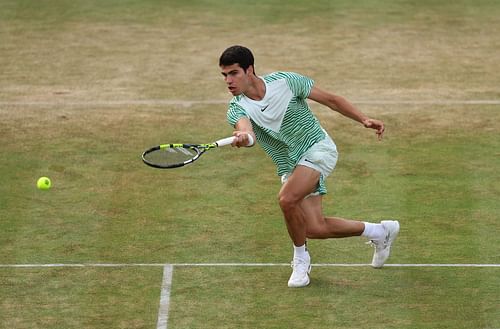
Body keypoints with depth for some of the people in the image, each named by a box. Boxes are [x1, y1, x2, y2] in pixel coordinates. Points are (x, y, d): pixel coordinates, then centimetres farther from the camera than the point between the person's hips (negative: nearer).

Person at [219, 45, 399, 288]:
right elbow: (245, 129, -34)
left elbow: (330, 99, -5)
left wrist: (364, 119, -14)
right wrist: (244, 137, -59)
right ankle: (380, 231, 18)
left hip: (318, 148, -4)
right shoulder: (237, 108, -10)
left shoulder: (285, 81, -14)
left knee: (287, 198, -29)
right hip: (290, 166, 4)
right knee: (315, 229, -7)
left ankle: (301, 259, -4)